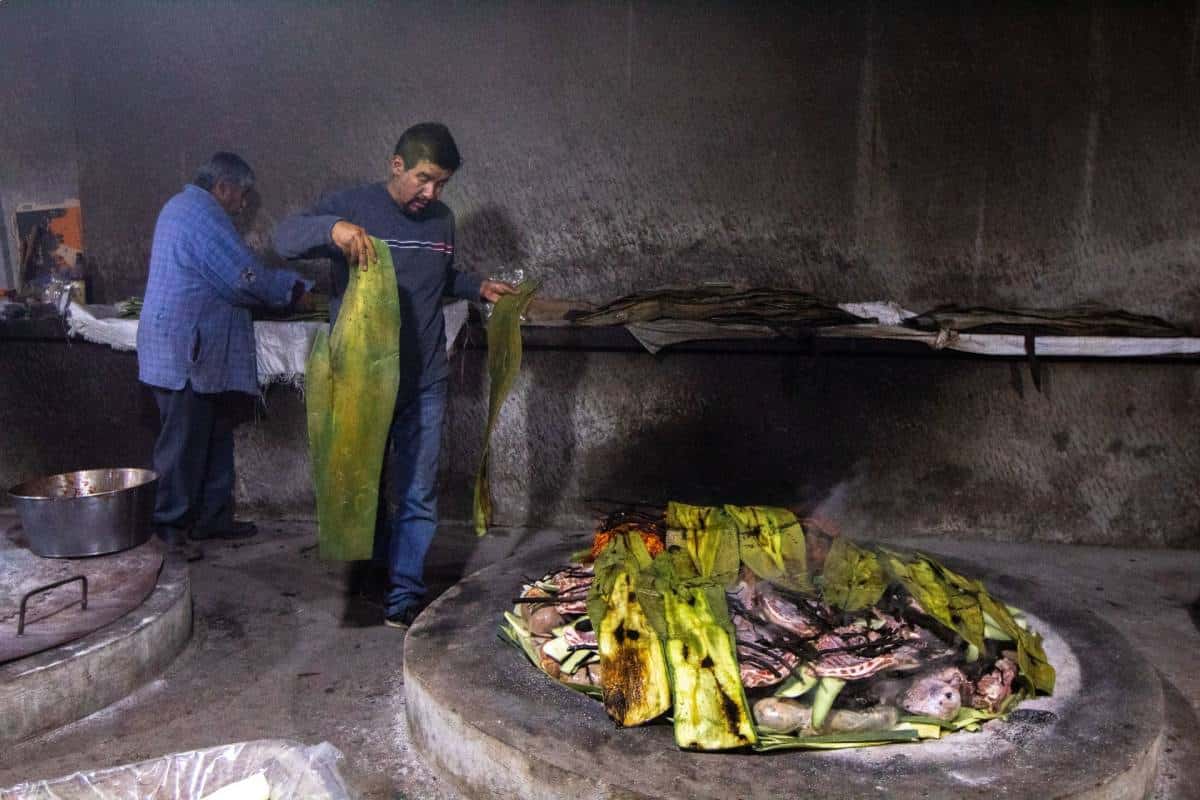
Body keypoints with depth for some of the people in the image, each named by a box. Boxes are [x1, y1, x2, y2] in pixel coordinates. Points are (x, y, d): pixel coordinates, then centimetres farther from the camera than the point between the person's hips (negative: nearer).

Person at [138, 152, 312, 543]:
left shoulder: (181, 206, 20)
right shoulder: (203, 214, -13)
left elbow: (222, 276, 20)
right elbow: (246, 277, -17)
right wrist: (297, 288, -2)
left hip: (185, 349, 10)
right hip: (187, 350, -10)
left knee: (212, 435, 13)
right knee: (186, 438, -2)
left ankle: (211, 518, 19)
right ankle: (171, 523, 8)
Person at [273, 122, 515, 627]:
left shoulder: (442, 220, 8)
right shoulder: (352, 206, -6)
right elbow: (284, 238, -17)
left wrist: (478, 288, 9)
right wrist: (332, 229, -36)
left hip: (425, 382, 3)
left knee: (418, 494, 2)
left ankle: (404, 594, 12)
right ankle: (375, 569, 33)